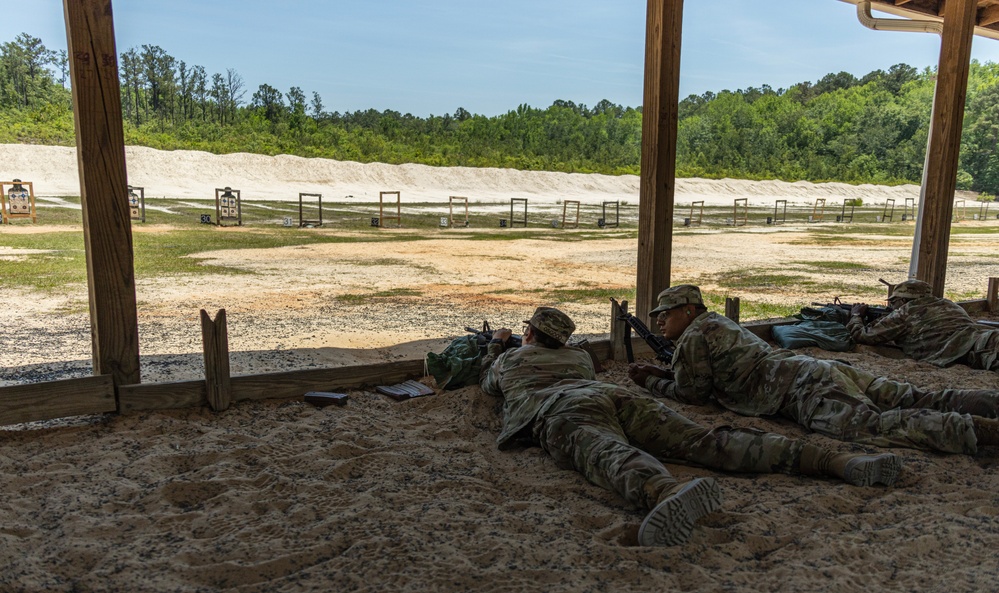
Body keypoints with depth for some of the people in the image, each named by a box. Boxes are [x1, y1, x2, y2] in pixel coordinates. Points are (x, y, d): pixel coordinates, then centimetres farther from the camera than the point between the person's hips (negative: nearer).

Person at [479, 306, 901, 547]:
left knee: (610, 455, -38)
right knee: (705, 441, -12)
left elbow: (488, 383, 54)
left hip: (561, 411, -4)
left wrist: (495, 344, 72)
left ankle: (669, 493, -76)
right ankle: (840, 462, -28)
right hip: (620, 396, 5)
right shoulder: (577, 354, 43)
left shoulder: (511, 358, 33)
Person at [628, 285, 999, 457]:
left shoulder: (694, 338, -2)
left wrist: (650, 384, 18)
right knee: (919, 402, 5)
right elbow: (707, 374, 40)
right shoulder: (719, 324, 28)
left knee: (875, 425, -27)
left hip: (804, 391, -9)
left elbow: (691, 393, 4)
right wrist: (661, 373, 31)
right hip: (819, 370, 9)